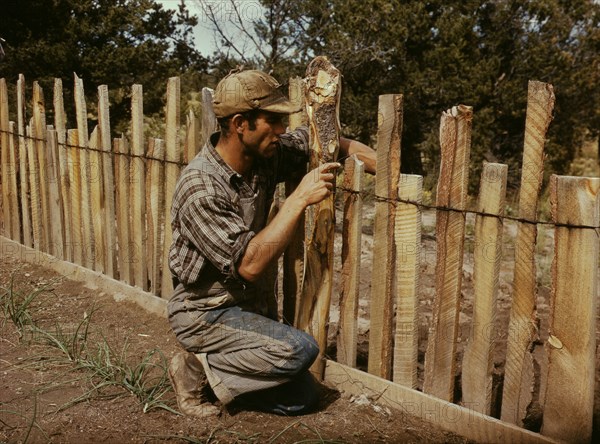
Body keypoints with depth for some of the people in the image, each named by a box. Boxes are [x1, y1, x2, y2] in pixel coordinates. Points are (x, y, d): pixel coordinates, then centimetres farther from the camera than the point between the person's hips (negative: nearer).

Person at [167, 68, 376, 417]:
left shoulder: (265, 155, -6)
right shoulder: (199, 188, -27)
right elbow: (249, 264, -32)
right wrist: (299, 199, -31)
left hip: (247, 305, 7)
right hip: (203, 311, -7)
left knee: (301, 398, 2)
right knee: (300, 349, -28)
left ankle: (214, 367, 17)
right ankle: (196, 369, -6)